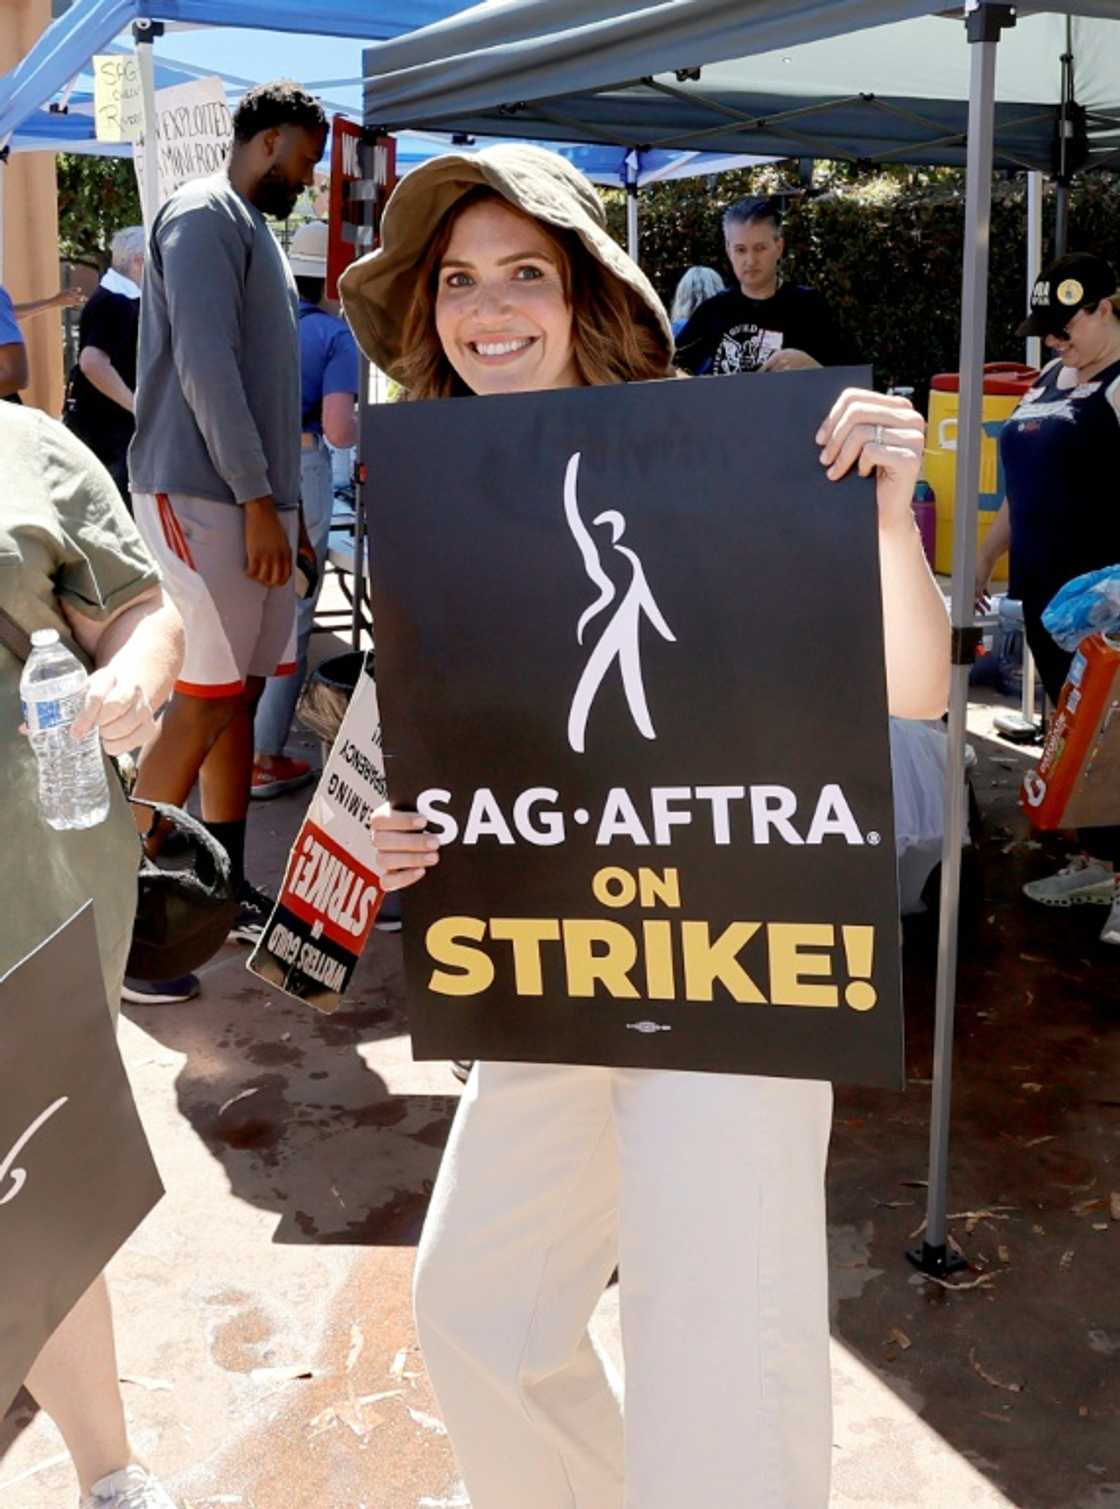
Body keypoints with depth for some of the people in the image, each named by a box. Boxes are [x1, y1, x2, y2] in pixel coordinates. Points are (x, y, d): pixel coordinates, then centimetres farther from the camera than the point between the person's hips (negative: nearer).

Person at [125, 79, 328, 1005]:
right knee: (203, 703, -9)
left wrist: (281, 498, 16)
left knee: (242, 691, 9)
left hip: (251, 496, 9)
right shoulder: (204, 216, -8)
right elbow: (204, 366, -17)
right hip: (203, 497, -9)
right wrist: (256, 497, -19)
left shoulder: (255, 228, 20)